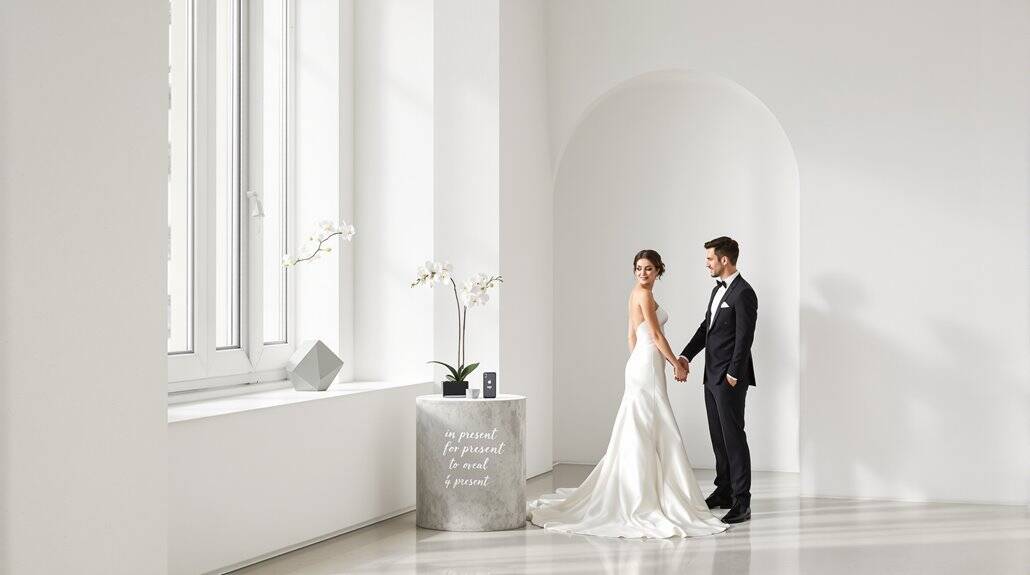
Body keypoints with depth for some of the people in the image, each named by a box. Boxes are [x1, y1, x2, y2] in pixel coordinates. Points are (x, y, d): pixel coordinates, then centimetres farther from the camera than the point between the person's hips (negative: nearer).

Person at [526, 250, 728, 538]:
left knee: (639, 432, 11)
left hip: (639, 364, 9)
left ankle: (637, 491, 16)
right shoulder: (644, 293, -12)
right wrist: (677, 364, -8)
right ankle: (644, 499, -4)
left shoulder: (637, 294, 16)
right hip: (648, 366, -9)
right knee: (647, 432, -6)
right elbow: (656, 335, -14)